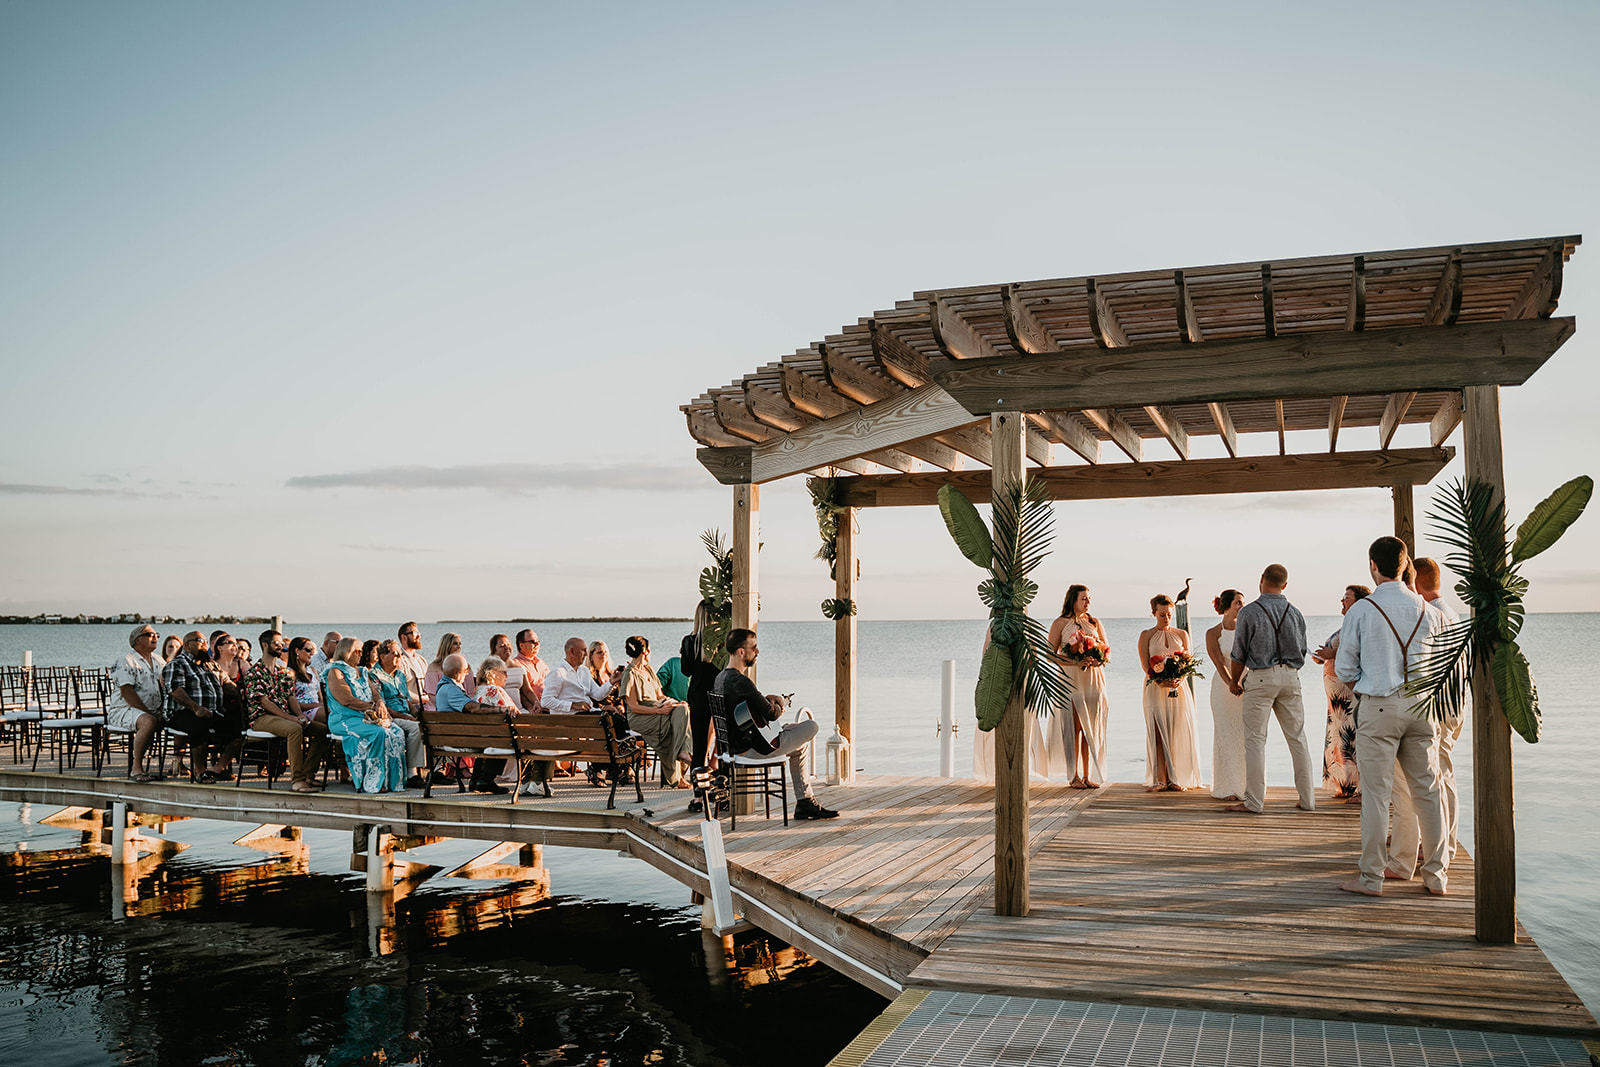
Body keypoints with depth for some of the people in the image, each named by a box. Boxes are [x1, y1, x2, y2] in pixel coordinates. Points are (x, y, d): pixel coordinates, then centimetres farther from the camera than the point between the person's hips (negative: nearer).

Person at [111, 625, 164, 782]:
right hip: (124, 710, -7)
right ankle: (137, 768, -28)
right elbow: (127, 693, -16)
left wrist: (163, 711, 0)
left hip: (153, 711, 7)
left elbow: (164, 686, 19)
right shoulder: (126, 662, -7)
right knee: (149, 722, -37)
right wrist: (148, 713, -21)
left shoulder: (158, 661, 18)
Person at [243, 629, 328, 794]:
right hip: (262, 717, -7)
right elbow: (263, 701, -13)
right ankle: (297, 780, -34)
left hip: (285, 716, 7)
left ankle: (307, 775, -13)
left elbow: (291, 696, 14)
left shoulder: (284, 671, 20)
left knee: (322, 729, -12)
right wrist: (289, 717, -20)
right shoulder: (254, 672, -4)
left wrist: (299, 714, -8)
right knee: (295, 729, -36)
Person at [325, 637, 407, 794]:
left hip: (368, 717, 7)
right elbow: (346, 700, -12)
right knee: (379, 733, -32)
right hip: (345, 719, -7)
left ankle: (391, 781, -18)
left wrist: (380, 703, -7)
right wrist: (372, 707, -15)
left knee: (397, 733, -19)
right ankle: (374, 783, -27)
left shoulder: (362, 672, 23)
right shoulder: (335, 672, -1)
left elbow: (375, 694, 18)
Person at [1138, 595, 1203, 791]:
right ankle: (1160, 779, -4)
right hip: (1155, 688, -2)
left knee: (1178, 732, -1)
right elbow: (1145, 665, -3)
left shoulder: (1181, 634, 11)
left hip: (1178, 688, 2)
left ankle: (1175, 778, 4)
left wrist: (1178, 679, -15)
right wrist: (1159, 680, -20)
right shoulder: (1146, 635, 5)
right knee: (1157, 733, -6)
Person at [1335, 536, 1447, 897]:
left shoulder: (1361, 611, -8)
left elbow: (1345, 669, -4)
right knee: (1427, 790, 12)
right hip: (1423, 704, 4)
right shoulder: (1429, 610, 2)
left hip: (1378, 706, -4)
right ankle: (1436, 874, 19)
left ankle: (1372, 878, 5)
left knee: (1376, 792, 1)